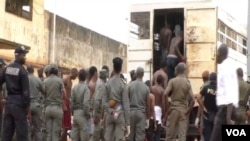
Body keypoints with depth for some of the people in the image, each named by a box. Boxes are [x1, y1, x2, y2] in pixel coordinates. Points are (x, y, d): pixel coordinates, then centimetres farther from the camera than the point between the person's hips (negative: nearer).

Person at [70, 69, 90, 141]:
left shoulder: (75, 87, 2)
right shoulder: (86, 87, -12)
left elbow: (71, 101, 4)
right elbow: (86, 103, -18)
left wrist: (73, 112, 14)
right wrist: (87, 114, -8)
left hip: (75, 113, 5)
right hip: (82, 113, -5)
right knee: (84, 133, 1)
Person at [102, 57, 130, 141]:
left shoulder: (108, 83, 3)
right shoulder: (123, 85, -6)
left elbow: (104, 102, -2)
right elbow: (126, 105, -7)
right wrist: (128, 123, -5)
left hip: (109, 115, 3)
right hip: (120, 115, -3)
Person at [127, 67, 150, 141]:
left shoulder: (130, 85, -1)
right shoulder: (146, 87, 0)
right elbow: (148, 105, 3)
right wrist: (147, 118, 11)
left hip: (131, 112, 0)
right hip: (141, 113, 0)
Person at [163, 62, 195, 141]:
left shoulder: (172, 81, -1)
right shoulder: (188, 83, 2)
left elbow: (165, 94, -14)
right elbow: (192, 100, -6)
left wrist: (167, 109, -6)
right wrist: (188, 111, 4)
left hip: (173, 110, -1)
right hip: (184, 111, 1)